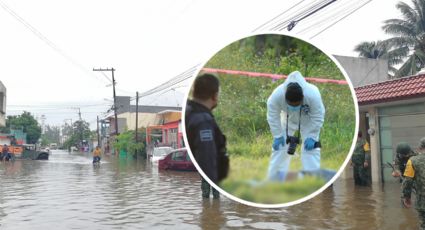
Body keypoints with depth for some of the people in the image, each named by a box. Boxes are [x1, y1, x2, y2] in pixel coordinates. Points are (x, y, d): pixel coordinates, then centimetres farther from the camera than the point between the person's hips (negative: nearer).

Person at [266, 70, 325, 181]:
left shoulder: (313, 95, -40)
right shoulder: (276, 96, -38)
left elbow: (318, 117, -25)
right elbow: (273, 117, -22)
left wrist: (312, 137, -24)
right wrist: (278, 136, -20)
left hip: (308, 120, -1)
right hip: (288, 119, 2)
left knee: (311, 148, -8)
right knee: (279, 145, 3)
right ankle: (274, 178, 15)